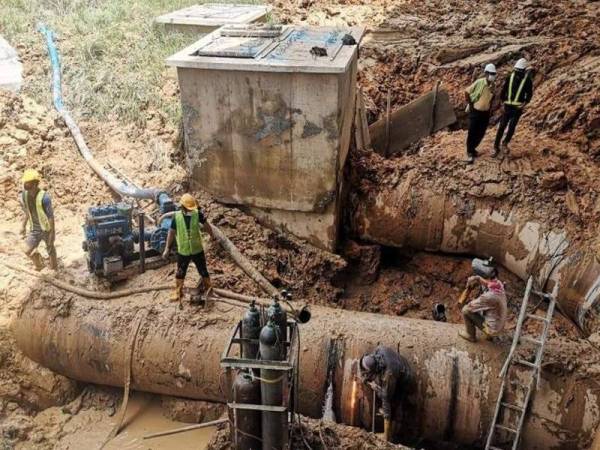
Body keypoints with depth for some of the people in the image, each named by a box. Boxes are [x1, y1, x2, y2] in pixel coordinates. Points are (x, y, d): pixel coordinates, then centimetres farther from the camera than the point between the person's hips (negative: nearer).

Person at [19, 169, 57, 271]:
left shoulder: (44, 197, -27)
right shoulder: (24, 195, -8)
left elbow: (51, 216, -21)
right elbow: (26, 212, 8)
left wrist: (52, 233, -19)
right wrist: (23, 226, 10)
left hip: (47, 229, -5)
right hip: (34, 229, 5)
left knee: (50, 248, 16)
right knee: (28, 251, -3)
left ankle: (54, 265, 44)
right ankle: (39, 264, 27)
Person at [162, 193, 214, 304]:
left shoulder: (197, 214, -14)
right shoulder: (177, 217, -14)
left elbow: (206, 226, 2)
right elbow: (171, 233, -4)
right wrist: (167, 249, -2)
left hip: (197, 249, 0)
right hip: (183, 251, 0)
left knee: (203, 271, 14)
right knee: (180, 273, 15)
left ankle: (208, 290, 37)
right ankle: (178, 292, 35)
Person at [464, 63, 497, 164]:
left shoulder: (492, 86, 0)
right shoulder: (479, 82, -16)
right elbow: (467, 92, -9)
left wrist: (489, 107, 10)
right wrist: (470, 104, -8)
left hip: (485, 113, 5)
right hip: (475, 111, -5)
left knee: (481, 133, 12)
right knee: (472, 133, 0)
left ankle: (473, 148, 33)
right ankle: (470, 153, 11)